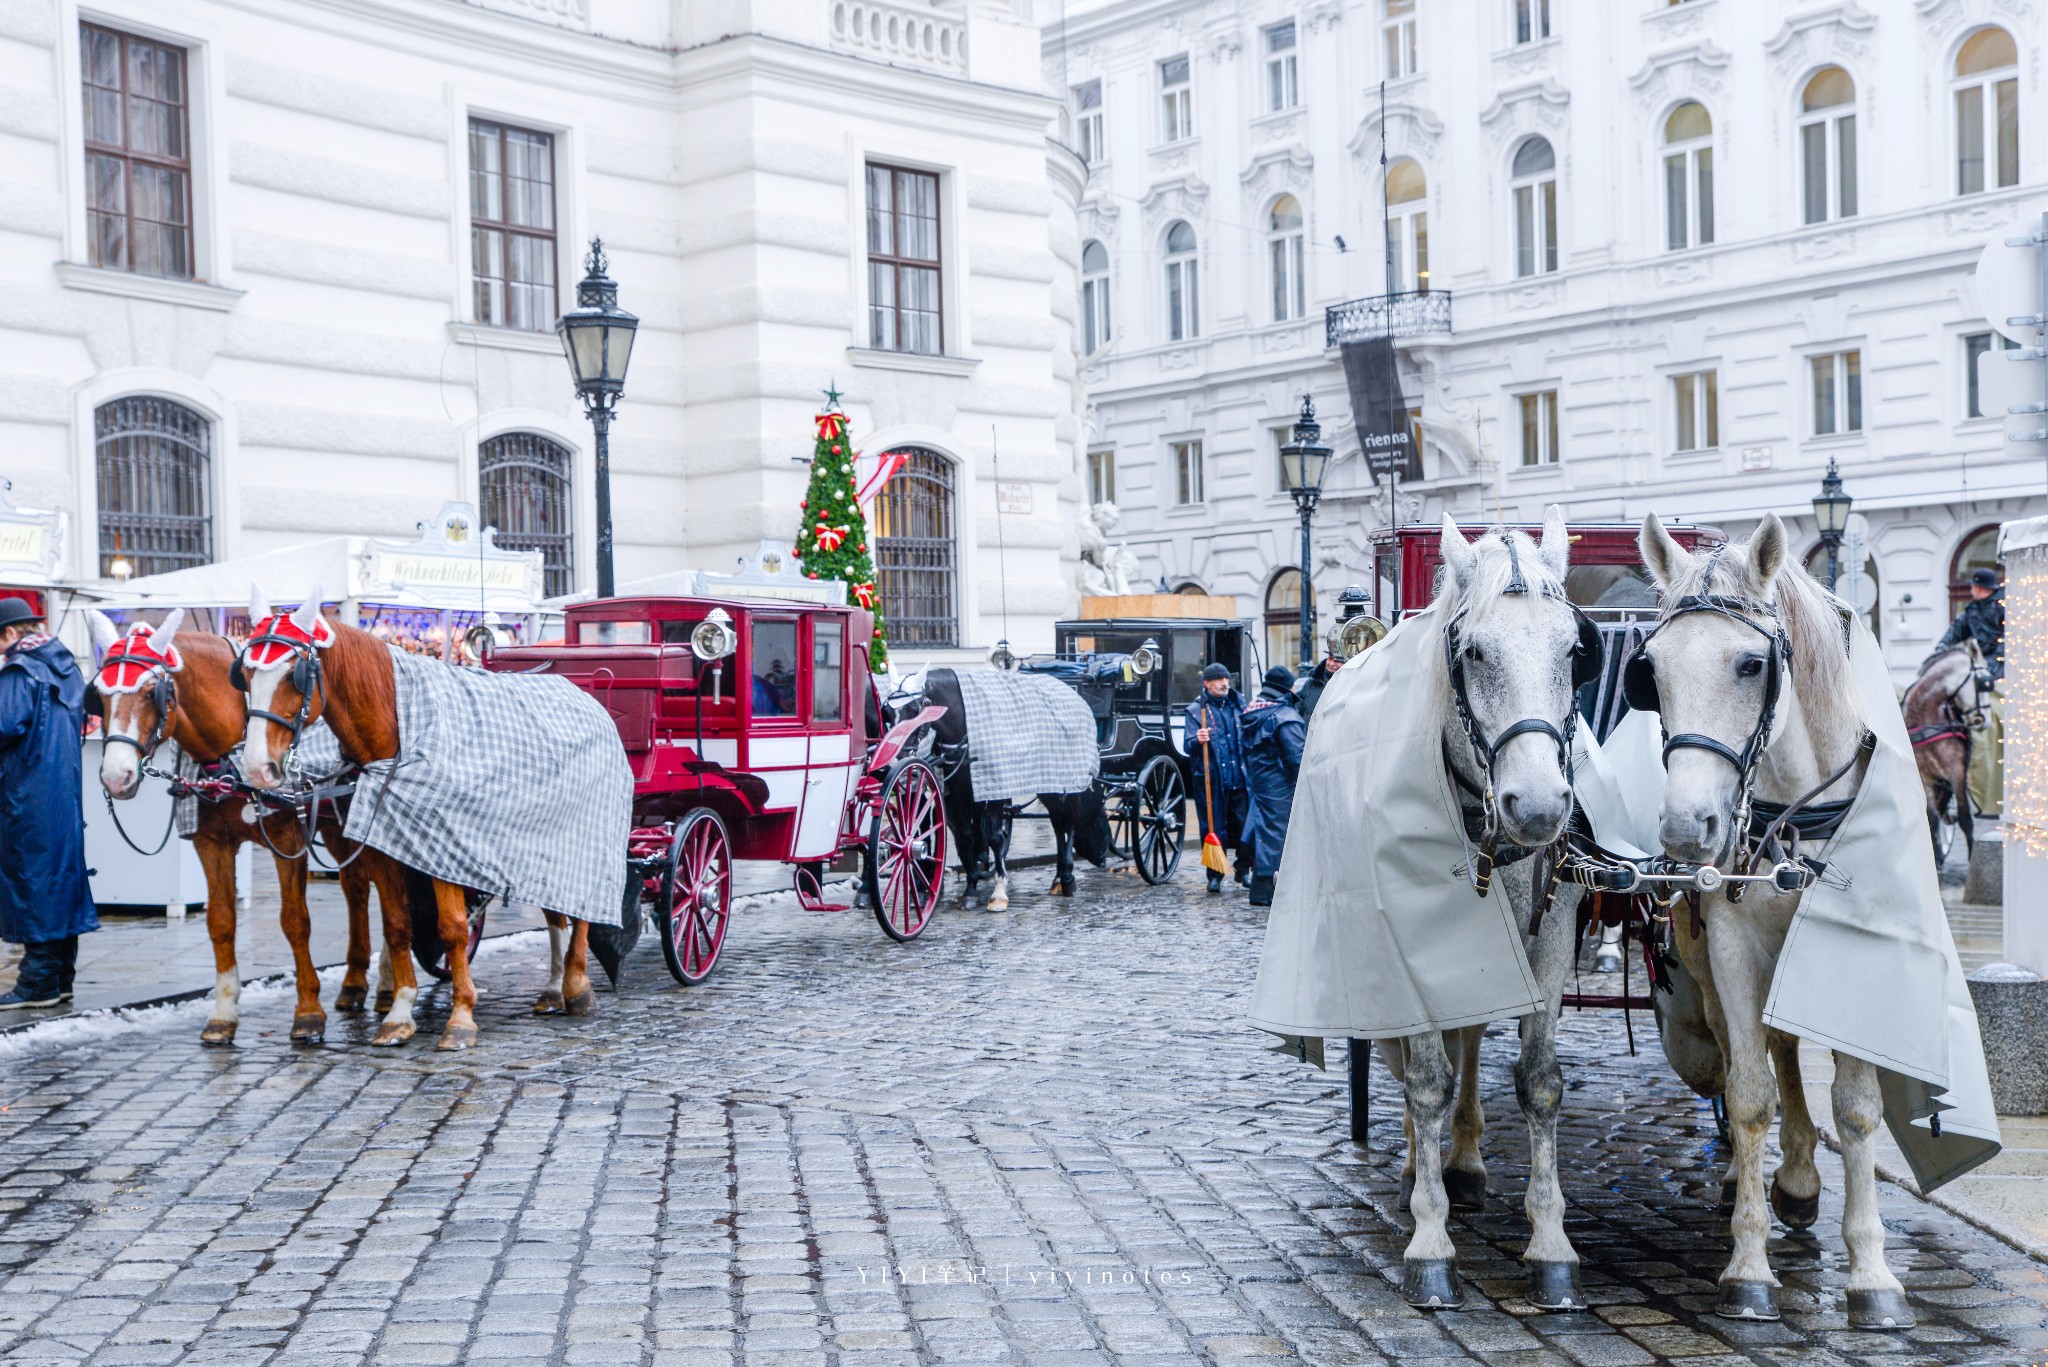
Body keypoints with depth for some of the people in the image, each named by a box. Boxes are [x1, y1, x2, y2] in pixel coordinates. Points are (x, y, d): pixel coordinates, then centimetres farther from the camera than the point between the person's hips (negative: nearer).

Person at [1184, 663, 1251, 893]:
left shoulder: (1238, 705, 13)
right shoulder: (1196, 710, 2)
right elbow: (1189, 747, -6)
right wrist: (1198, 741, -26)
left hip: (1239, 778, 3)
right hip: (1211, 780, -3)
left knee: (1245, 826, 3)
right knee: (1214, 829, -1)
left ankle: (1243, 869, 18)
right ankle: (1215, 876, 8)